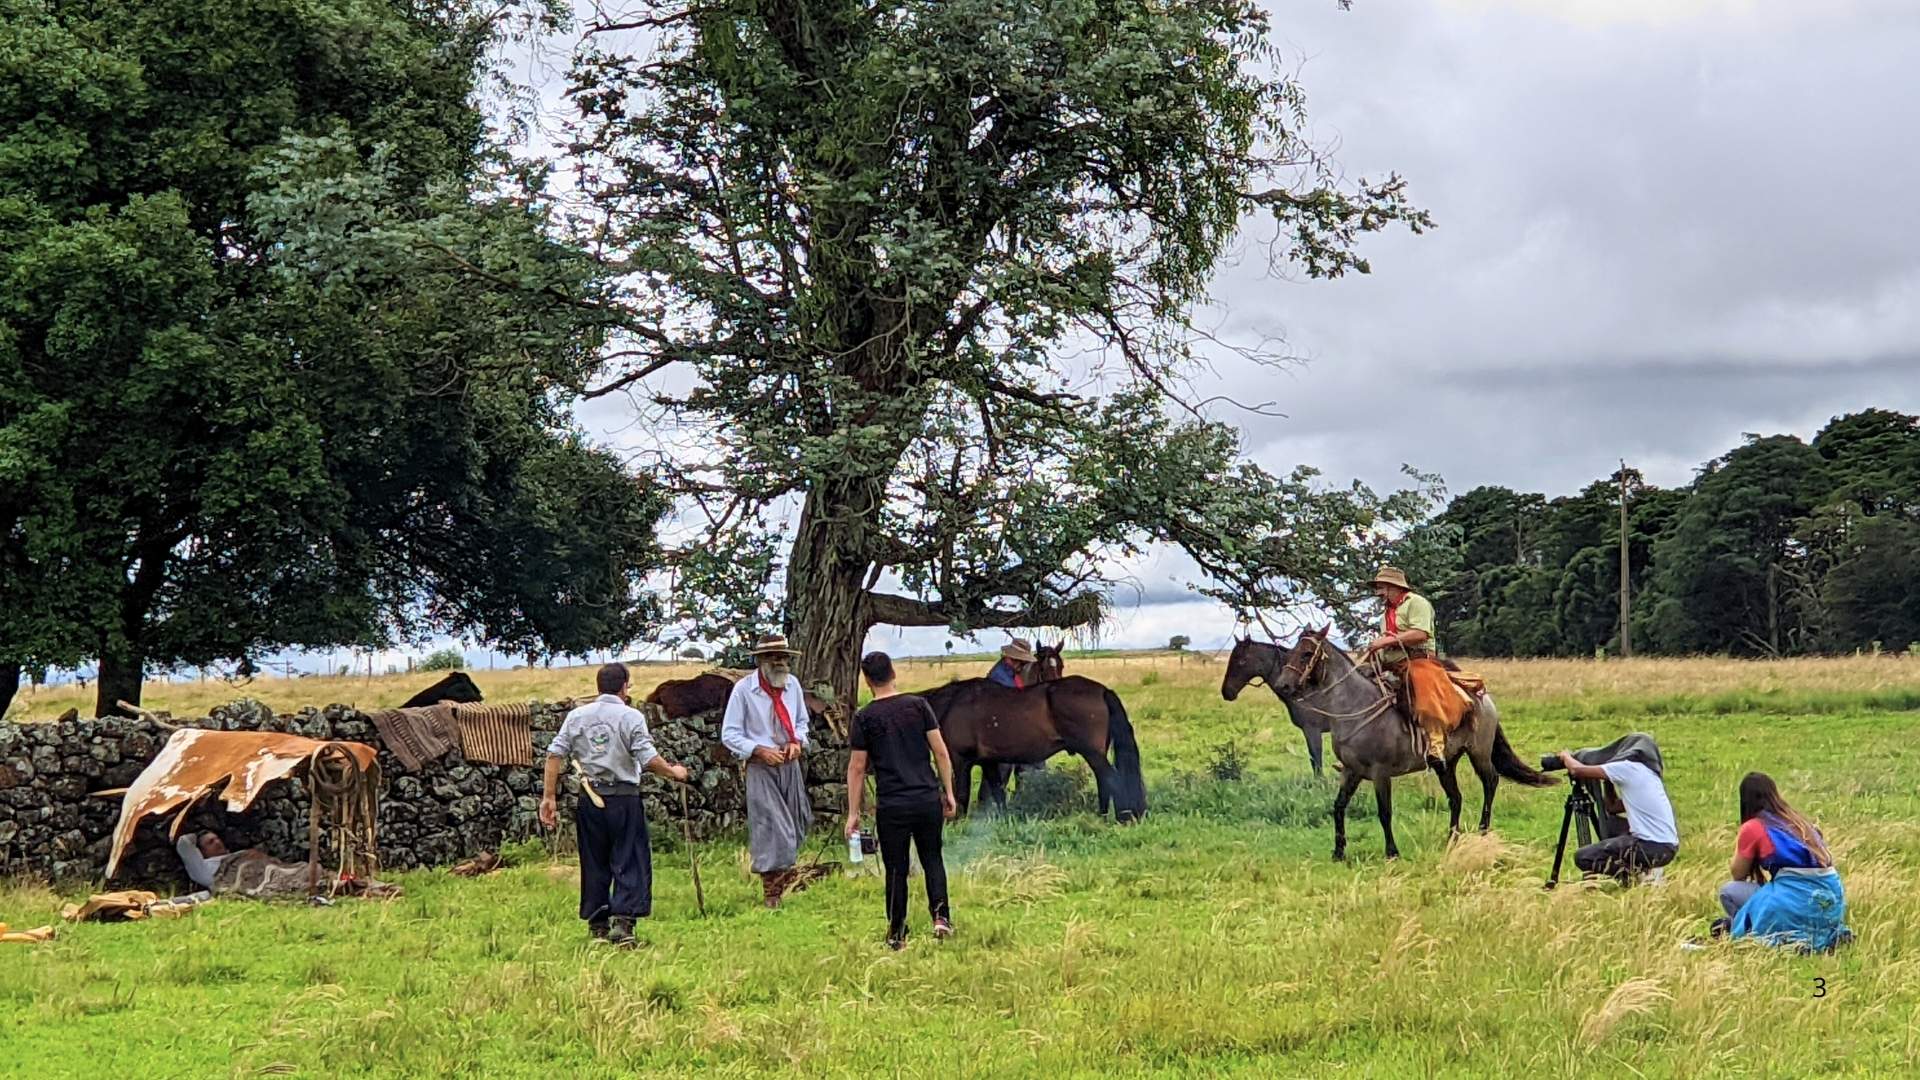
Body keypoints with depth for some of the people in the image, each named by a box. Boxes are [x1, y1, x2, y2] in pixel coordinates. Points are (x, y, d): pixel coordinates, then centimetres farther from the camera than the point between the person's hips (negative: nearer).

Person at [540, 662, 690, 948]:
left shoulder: (576, 716, 6)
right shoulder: (631, 717, -6)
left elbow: (555, 754, 1)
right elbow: (648, 760, -12)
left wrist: (549, 797, 4)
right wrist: (674, 772, 6)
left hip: (590, 798, 4)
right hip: (624, 798, -4)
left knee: (594, 864, 12)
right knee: (630, 863, 0)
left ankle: (597, 927, 16)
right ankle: (622, 923, -12)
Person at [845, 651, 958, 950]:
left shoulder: (865, 718, -3)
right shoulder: (919, 705, 1)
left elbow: (857, 768, -1)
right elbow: (940, 751, 1)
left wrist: (853, 813, 4)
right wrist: (948, 792, 9)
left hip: (891, 805, -2)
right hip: (928, 799, 2)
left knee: (896, 869, 7)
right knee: (932, 858, 17)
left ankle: (897, 934, 13)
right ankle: (940, 916, 3)